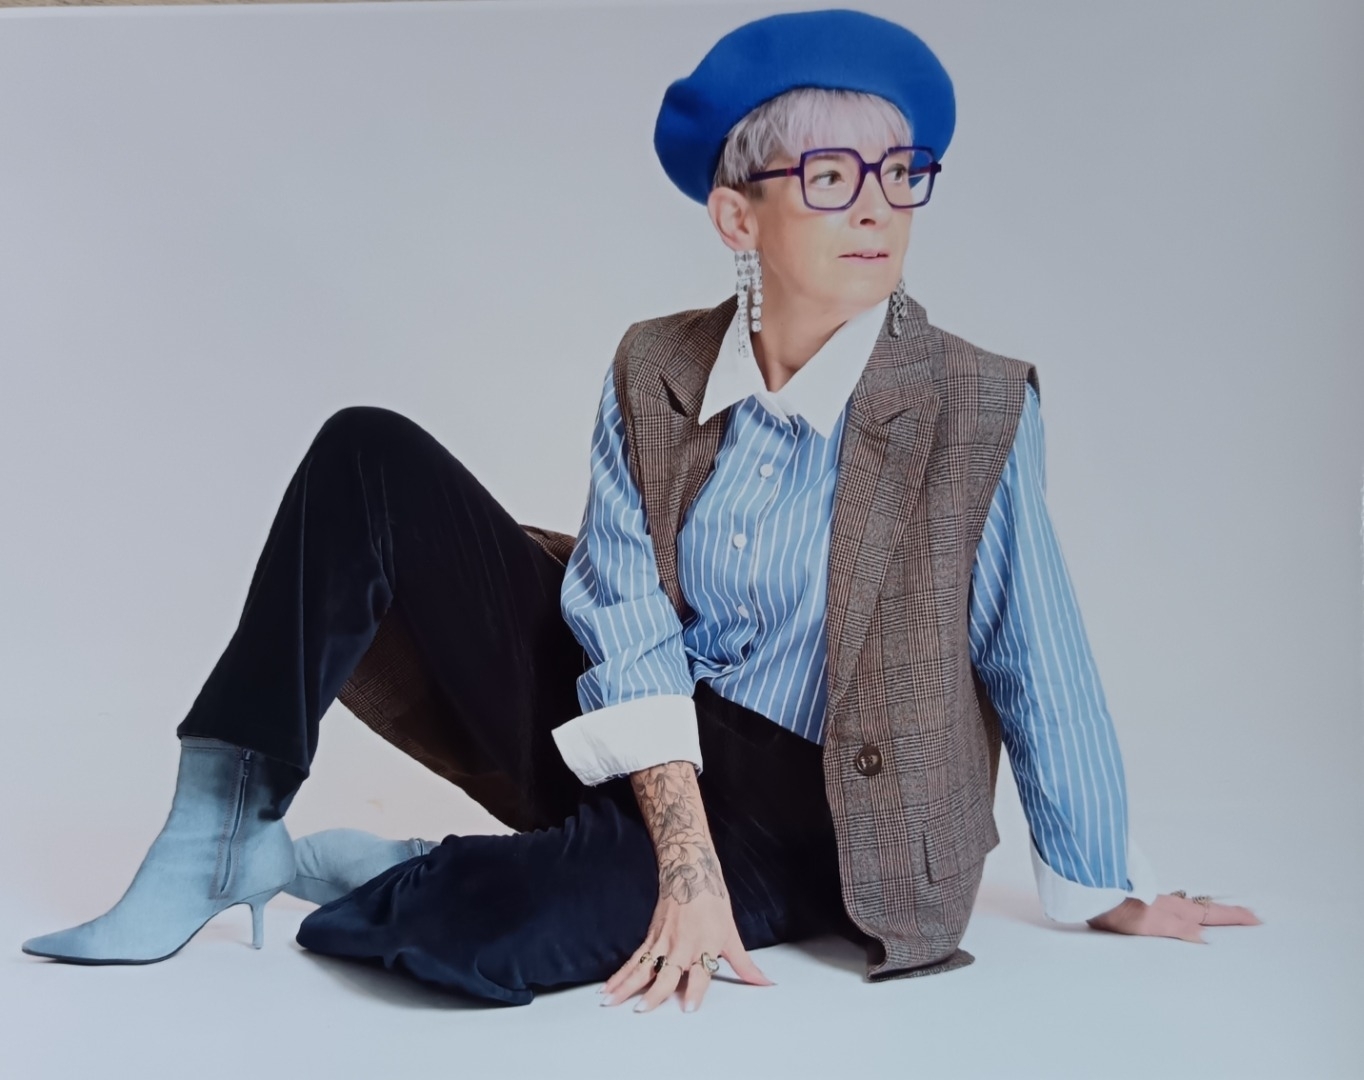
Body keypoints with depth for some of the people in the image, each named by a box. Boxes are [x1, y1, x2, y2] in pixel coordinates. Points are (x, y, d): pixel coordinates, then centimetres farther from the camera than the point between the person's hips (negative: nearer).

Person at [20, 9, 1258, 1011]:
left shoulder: (976, 409, -13)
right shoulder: (655, 372, -4)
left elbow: (1039, 666, -8)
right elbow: (626, 623, -12)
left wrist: (1108, 887, 3)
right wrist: (683, 860, -23)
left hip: (788, 817, -4)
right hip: (625, 744, 4)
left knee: (477, 936, -35)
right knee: (372, 457, -9)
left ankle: (312, 866, 0)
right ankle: (220, 825, -8)